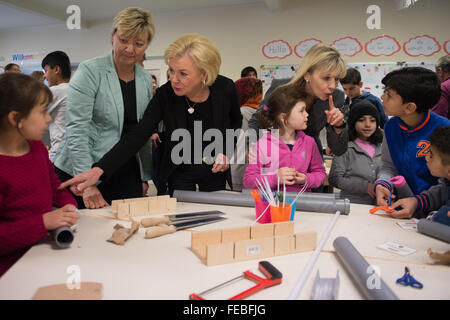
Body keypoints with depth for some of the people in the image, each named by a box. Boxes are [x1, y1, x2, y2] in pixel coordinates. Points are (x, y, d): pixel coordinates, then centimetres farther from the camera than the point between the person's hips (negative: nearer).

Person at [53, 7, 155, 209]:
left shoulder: (146, 80, 8)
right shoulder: (89, 71, -9)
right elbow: (76, 130, -16)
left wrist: (145, 176, 11)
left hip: (127, 174, 5)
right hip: (80, 175, -4)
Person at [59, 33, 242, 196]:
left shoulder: (225, 88, -14)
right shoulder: (165, 94, -17)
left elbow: (236, 122, 6)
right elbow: (137, 136, -21)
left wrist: (227, 151, -11)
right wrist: (99, 169, -32)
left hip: (215, 173, 1)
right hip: (178, 175, -1)